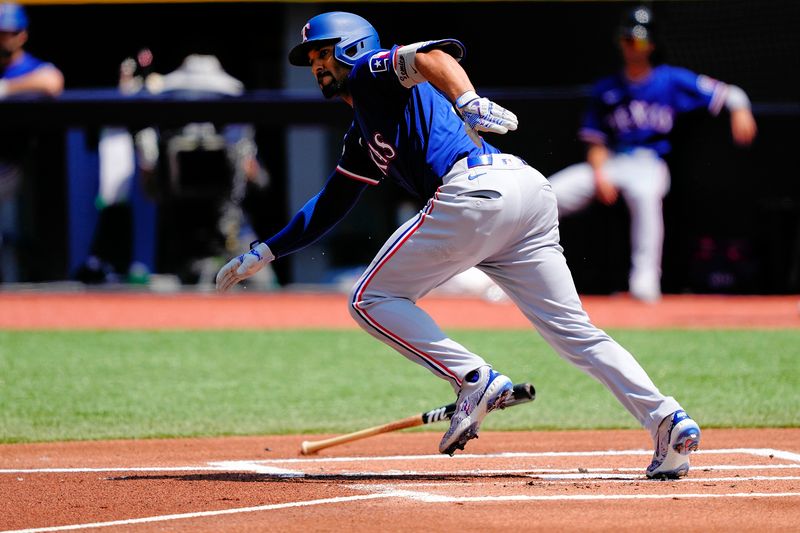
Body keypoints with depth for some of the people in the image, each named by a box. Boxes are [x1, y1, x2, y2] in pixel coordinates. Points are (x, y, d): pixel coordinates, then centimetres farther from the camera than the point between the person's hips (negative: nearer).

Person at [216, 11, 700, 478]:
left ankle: (476, 380, -11)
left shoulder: (371, 72, 11)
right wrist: (262, 254, 43)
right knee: (575, 331, 4)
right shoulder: (363, 138, 36)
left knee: (371, 299, 3)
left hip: (477, 191, -9)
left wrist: (468, 103, -29)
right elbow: (329, 207, 43)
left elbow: (435, 54, -10)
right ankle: (667, 420, -11)